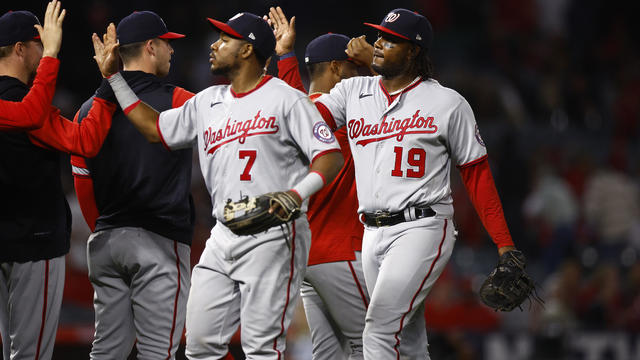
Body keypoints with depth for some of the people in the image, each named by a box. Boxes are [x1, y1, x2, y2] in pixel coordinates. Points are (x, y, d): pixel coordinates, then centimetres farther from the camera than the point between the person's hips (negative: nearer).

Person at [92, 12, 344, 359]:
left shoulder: (285, 99, -5)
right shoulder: (207, 102, 17)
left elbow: (331, 155, -10)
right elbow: (156, 128, 24)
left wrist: (298, 193, -28)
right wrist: (113, 76, 22)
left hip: (273, 236, -7)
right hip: (222, 238, 7)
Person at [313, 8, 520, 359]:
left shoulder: (448, 104, 0)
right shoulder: (353, 91, 12)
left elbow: (477, 173, 1)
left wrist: (505, 245, -4)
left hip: (422, 229, -6)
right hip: (372, 235, 6)